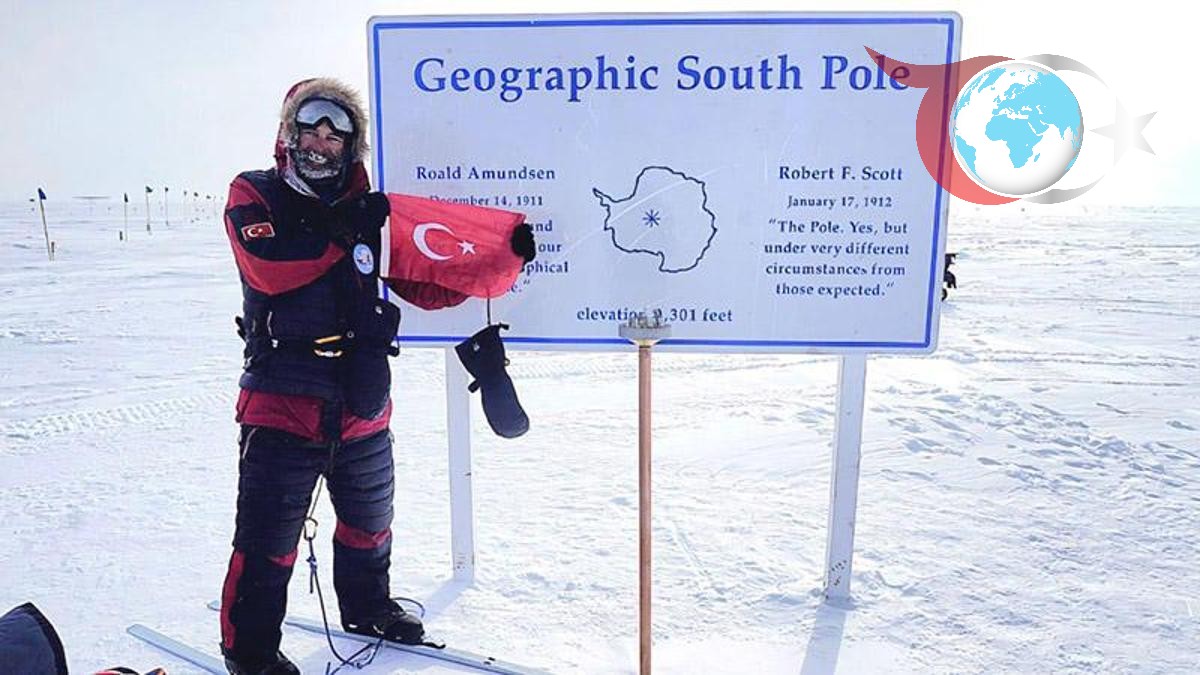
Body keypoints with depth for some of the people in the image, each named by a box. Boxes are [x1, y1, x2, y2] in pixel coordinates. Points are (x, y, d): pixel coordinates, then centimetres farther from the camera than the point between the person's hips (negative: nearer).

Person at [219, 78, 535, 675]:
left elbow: (430, 286, 4)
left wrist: (506, 258, -7)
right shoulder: (253, 196, 0)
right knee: (268, 536, 1)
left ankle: (367, 608, 46)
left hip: (362, 405, 5)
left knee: (369, 520, 22)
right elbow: (269, 267, -20)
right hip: (283, 400, -4)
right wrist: (344, 231, -18)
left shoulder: (368, 210, 9)